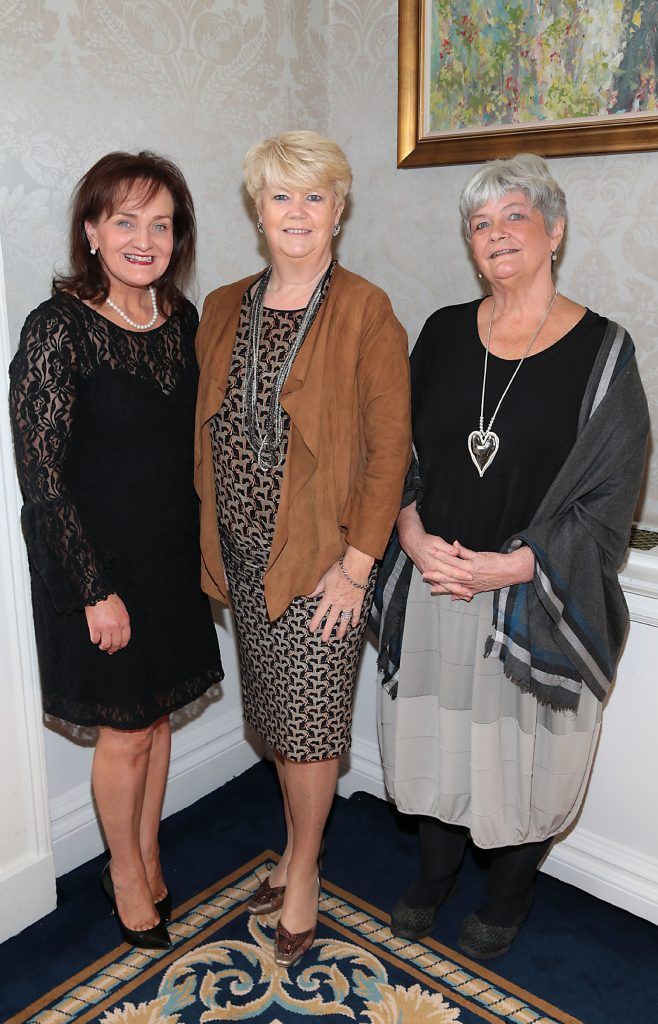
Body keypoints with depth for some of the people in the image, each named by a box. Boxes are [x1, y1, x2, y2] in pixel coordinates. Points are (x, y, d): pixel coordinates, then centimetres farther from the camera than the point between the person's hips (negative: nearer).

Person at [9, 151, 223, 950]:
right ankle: (129, 878, 36)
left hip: (172, 556, 6)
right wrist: (97, 590, -16)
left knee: (158, 714, 18)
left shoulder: (180, 318, 1)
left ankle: (144, 860, 41)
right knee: (125, 732, 9)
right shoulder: (58, 329, -17)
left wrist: (204, 547, 9)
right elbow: (42, 479, -17)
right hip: (97, 566, -5)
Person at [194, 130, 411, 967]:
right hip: (242, 550, 5)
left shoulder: (366, 312, -8)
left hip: (320, 554, -5)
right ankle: (298, 853, 39)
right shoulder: (223, 309, 7)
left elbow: (388, 446, -11)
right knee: (277, 712, 17)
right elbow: (208, 432, 10)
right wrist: (211, 539, 6)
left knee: (308, 718, 5)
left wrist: (356, 562, -14)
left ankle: (302, 872, 29)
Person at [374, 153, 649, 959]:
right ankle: (434, 875, 44)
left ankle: (508, 897, 41)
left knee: (524, 754, 12)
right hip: (432, 583, 3)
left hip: (537, 598, -3)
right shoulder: (443, 333, 4)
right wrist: (412, 533, -11)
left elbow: (606, 499, -10)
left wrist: (508, 567, -18)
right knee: (434, 737, 17)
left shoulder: (600, 351, -8)